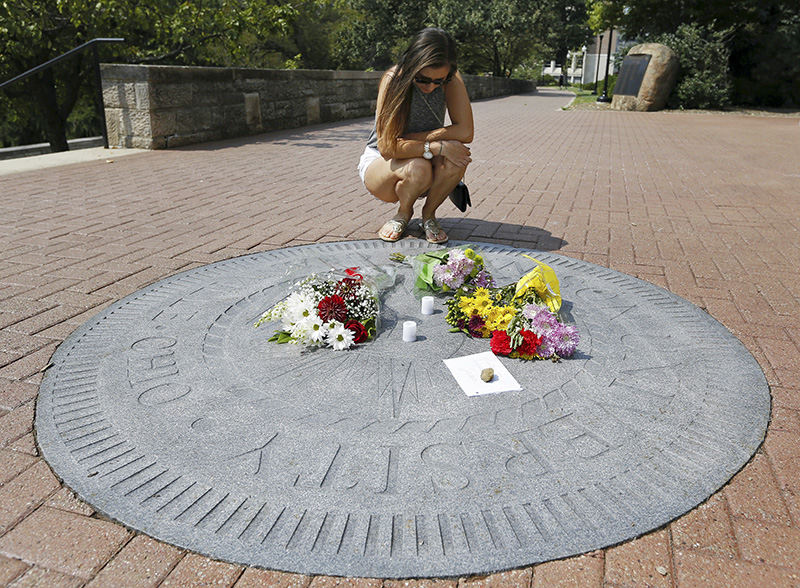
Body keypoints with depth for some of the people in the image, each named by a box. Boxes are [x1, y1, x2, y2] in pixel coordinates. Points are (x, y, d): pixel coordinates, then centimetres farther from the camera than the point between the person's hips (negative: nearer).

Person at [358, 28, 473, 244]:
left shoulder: (451, 79, -13)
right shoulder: (393, 79, -23)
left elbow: (465, 132, -23)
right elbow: (387, 147, -30)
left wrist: (410, 139, -25)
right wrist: (437, 147, -36)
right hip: (380, 162, -3)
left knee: (456, 157, -30)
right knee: (418, 168, -37)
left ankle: (429, 214, -2)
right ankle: (403, 213, -1)